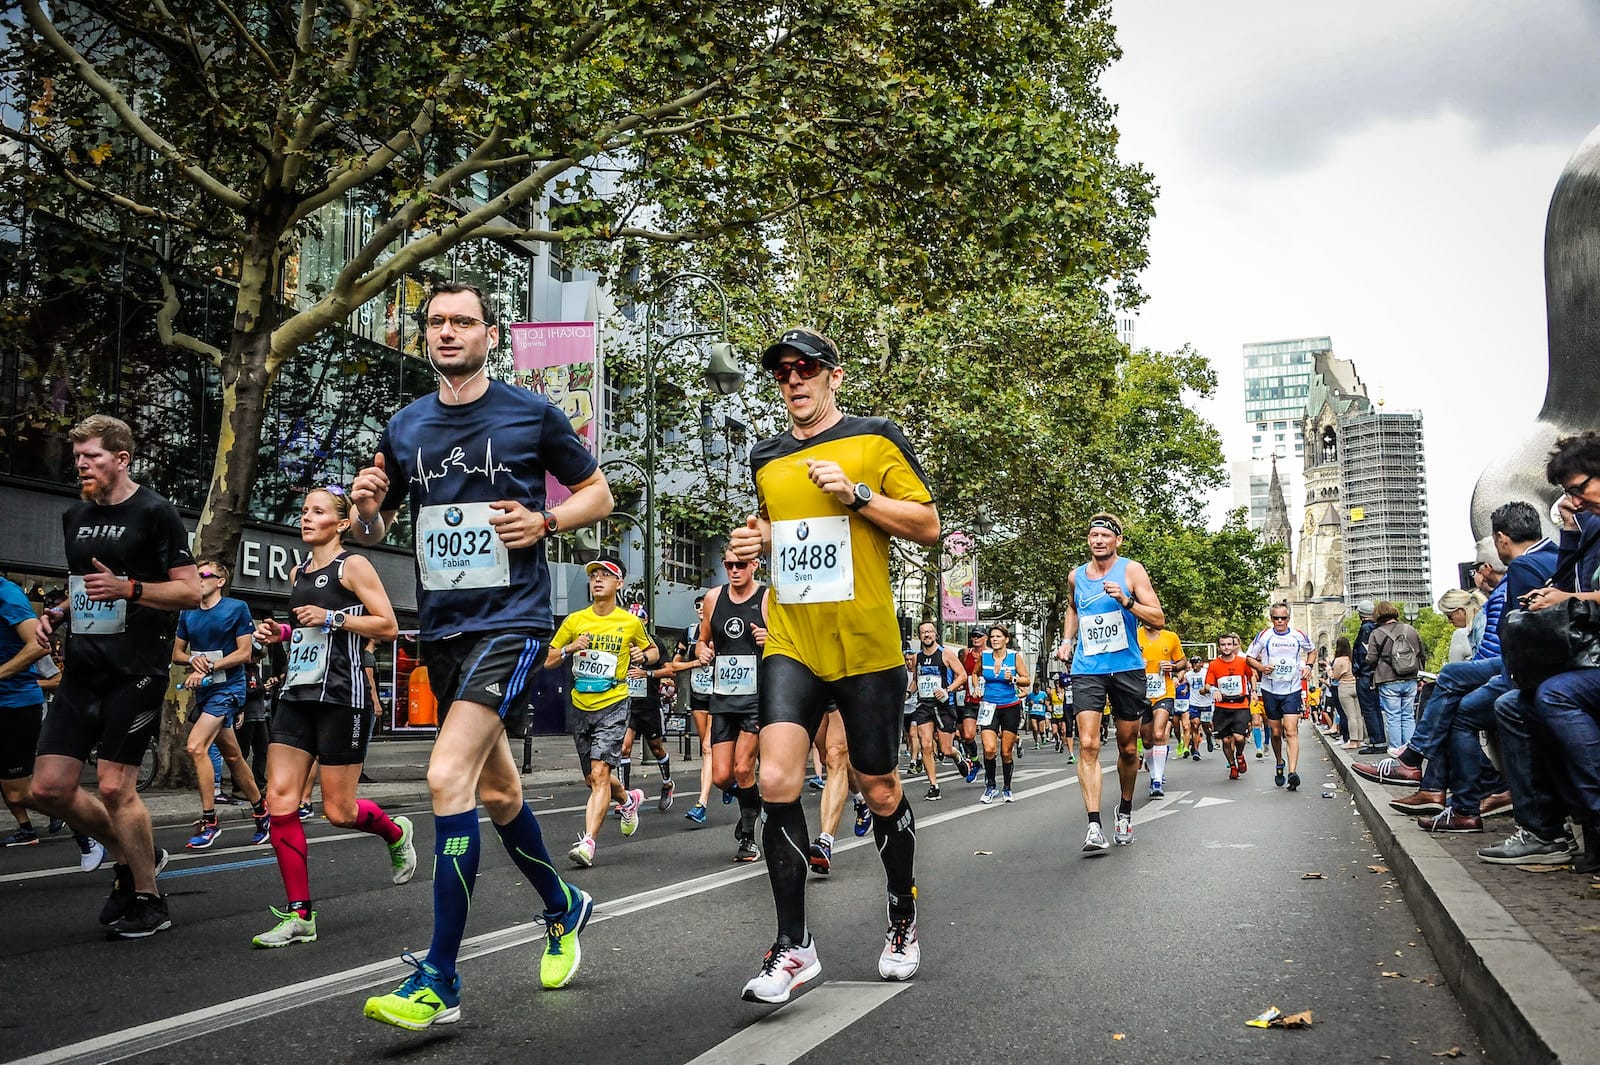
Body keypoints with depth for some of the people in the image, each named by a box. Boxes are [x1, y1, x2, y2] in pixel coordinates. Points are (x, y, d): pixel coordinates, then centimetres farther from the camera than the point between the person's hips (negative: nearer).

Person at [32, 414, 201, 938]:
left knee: (113, 786, -7)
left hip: (137, 671, -7)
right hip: (84, 669, 7)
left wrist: (128, 588, -21)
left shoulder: (155, 513, -6)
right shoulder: (74, 517, 15)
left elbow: (191, 591, -8)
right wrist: (57, 614, 7)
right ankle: (133, 856, 25)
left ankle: (147, 900, 10)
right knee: (49, 788, 3)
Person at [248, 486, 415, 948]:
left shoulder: (352, 566, -4)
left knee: (338, 811, -1)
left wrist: (331, 618, -15)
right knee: (279, 801, -5)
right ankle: (299, 915, 2)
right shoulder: (297, 574, 17)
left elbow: (388, 627, -8)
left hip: (341, 697, -7)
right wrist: (281, 633, 11)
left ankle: (396, 832, 32)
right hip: (298, 695, 7)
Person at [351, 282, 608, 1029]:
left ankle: (439, 981, -12)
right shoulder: (404, 428, 9)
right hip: (441, 629, 6)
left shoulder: (532, 414, -2)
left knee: (449, 774, -20)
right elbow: (370, 532, 17)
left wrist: (544, 522, -12)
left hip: (511, 620, -6)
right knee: (496, 788, 17)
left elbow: (598, 493, 7)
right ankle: (563, 907, 41)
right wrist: (365, 508, -7)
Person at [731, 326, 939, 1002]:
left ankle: (903, 921, 33)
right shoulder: (766, 458, 14)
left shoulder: (875, 439, 1)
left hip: (866, 646, -3)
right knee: (775, 780, -14)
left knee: (879, 789, 8)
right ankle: (794, 945, -3)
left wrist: (857, 494, -14)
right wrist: (757, 541, 7)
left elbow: (927, 526, -1)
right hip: (790, 642, 3)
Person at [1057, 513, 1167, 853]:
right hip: (1087, 670, 1)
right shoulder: (1076, 576, 8)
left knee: (1128, 748, 11)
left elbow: (1158, 618, -8)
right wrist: (1067, 640, 15)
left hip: (1127, 669, -1)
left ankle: (1125, 810, 35)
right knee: (1088, 745, -14)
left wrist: (1125, 599, -22)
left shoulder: (1132, 570, -3)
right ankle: (1094, 827, -18)